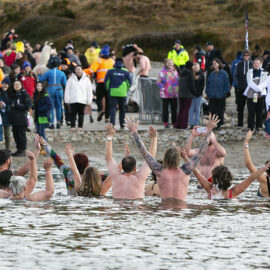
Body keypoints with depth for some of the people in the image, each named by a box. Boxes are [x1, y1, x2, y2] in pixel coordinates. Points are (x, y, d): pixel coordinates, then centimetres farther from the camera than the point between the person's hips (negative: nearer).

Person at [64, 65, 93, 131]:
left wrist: (89, 100, 2)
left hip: (82, 100, 0)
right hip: (73, 100, 0)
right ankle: (72, 126, 5)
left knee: (81, 113, 1)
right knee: (73, 113, -1)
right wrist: (67, 98, -1)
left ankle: (80, 126, 6)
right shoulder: (71, 79, 6)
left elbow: (89, 91, 8)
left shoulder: (86, 79, 7)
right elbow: (67, 90, 6)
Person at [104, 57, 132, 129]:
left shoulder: (110, 71, 1)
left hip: (113, 93, -1)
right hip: (122, 93, 1)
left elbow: (106, 81, 1)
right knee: (122, 109, 12)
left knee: (113, 107, -1)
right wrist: (126, 90, 18)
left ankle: (112, 122, -19)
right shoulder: (126, 72, 3)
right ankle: (122, 124, 18)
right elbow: (129, 83, 5)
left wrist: (108, 89, 15)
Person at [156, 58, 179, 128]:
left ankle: (174, 123, 13)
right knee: (165, 109, 2)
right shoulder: (162, 72, -5)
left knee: (174, 109, 6)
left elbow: (179, 81, 18)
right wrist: (163, 88, -16)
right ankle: (165, 123, 9)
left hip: (174, 94, 4)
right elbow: (158, 82, -7)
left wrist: (178, 88, 5)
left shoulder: (175, 72, 9)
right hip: (165, 94, -4)